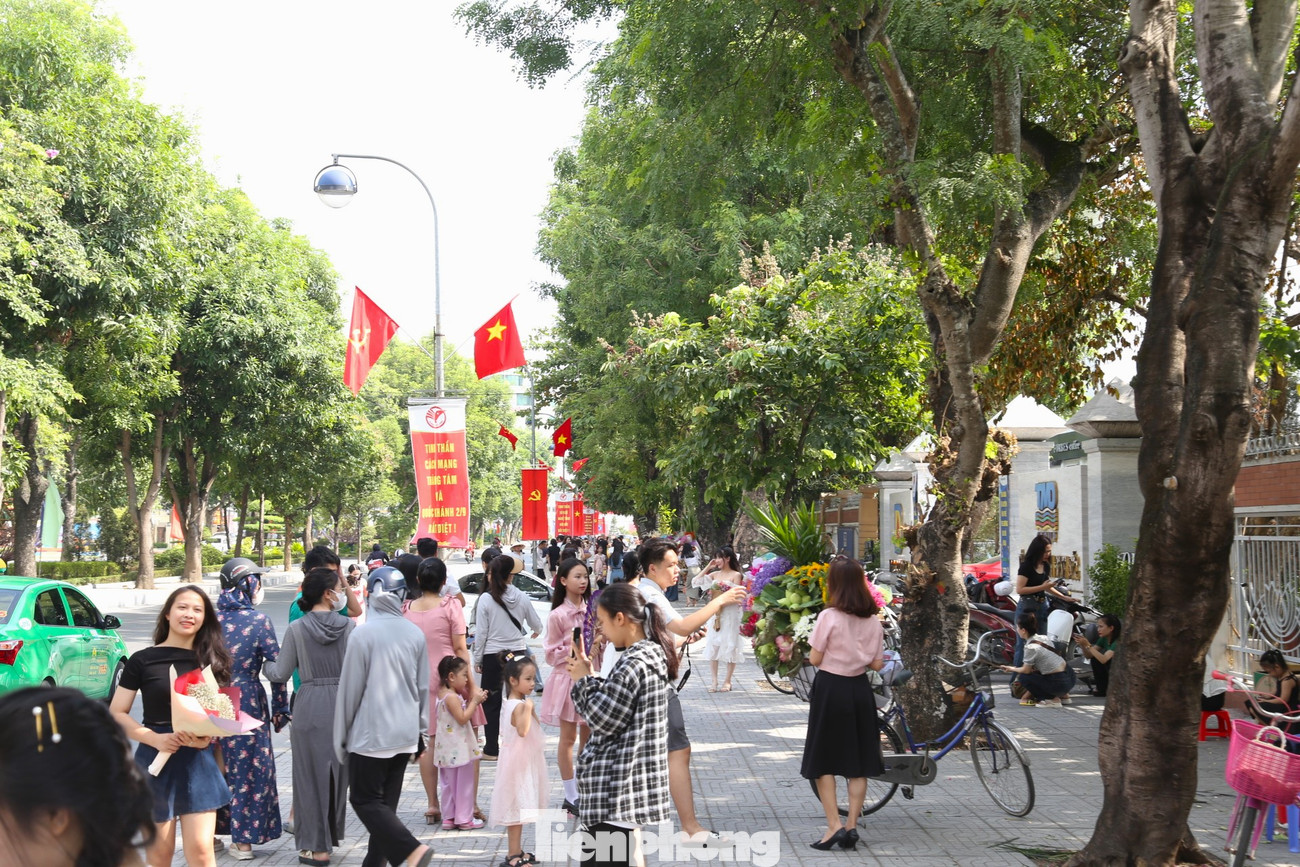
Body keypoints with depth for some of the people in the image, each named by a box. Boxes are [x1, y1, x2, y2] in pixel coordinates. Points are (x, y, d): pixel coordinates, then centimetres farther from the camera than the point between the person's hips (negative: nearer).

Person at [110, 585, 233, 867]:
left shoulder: (212, 661, 7)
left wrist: (207, 737, -9)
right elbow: (117, 713, -3)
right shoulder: (143, 660, -2)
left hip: (198, 760, 2)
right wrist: (155, 738, -18)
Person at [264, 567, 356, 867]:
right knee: (338, 772, 15)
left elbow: (280, 674, -2)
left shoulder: (297, 629, -5)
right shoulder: (350, 625, -4)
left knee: (312, 774, 6)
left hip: (310, 707, -1)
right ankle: (331, 835, 28)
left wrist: (264, 666, 18)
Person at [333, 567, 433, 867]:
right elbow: (424, 688, 9)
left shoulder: (362, 634, -13)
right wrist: (421, 730, 19)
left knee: (365, 800, 2)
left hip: (370, 733, -6)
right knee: (386, 802, 14)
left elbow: (350, 688, -9)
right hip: (405, 733, 6)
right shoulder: (416, 634, 2)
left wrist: (341, 737, 1)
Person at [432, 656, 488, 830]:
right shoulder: (452, 697, -20)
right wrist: (475, 701, -16)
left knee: (449, 782, 14)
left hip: (447, 749, 10)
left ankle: (449, 817, 20)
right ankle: (464, 818, 6)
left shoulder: (443, 693, 10)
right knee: (464, 783, 0)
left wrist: (474, 699, 7)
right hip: (458, 749, -10)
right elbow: (463, 718, -23)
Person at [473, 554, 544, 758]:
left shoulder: (486, 598, -12)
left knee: (491, 703, 7)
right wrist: (536, 632, 34)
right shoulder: (521, 597, -3)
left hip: (493, 655, -3)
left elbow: (481, 633, -10)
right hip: (518, 652, 3)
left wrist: (477, 659, 1)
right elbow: (537, 624, 11)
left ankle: (491, 749, 9)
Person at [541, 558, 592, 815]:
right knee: (568, 738, 3)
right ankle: (571, 796, 9)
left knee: (589, 736, 11)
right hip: (567, 677, -5)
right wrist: (573, 649, -20)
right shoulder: (558, 615, -11)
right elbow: (551, 655, -8)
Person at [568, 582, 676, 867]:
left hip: (616, 788, -10)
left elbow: (603, 720, -17)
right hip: (633, 781, 10)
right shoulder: (654, 653, 11)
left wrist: (582, 681, -4)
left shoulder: (633, 663, -19)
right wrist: (589, 677, 8)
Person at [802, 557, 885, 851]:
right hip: (860, 689, 4)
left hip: (830, 688, -4)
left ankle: (834, 825, -3)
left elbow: (815, 659, -11)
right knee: (859, 762, 11)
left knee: (823, 761, 5)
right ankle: (851, 826, 10)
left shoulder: (829, 616, -15)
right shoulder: (873, 620, 0)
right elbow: (876, 664, 3)